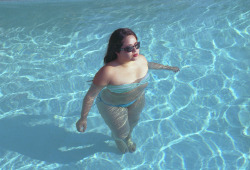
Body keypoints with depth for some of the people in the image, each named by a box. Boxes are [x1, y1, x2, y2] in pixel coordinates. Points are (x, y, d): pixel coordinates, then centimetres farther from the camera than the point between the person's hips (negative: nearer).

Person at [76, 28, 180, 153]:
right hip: (112, 105, -5)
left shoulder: (141, 59, -20)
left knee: (133, 121, 31)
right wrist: (83, 119, -18)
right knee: (121, 133, 16)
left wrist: (168, 67, 20)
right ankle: (117, 138, 57)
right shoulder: (108, 72, -39)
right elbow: (90, 95, -27)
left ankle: (128, 138, 67)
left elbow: (148, 65, 7)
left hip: (137, 99, 5)